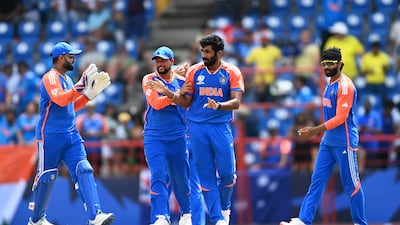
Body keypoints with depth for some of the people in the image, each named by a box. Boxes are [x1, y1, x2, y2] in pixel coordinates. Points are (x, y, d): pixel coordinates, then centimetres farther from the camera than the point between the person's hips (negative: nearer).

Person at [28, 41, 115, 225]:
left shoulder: (67, 79, 18)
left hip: (71, 134, 8)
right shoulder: (51, 77, -10)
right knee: (46, 176, 1)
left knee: (83, 170, -8)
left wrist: (90, 92, 14)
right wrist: (82, 85, -27)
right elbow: (60, 100, -27)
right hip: (50, 136, -8)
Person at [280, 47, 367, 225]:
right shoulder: (331, 84, 12)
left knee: (351, 185, 0)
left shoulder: (345, 85, -16)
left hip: (344, 143, -9)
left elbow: (340, 117, -21)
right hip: (328, 142, 9)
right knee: (317, 181, 3)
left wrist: (315, 130, -23)